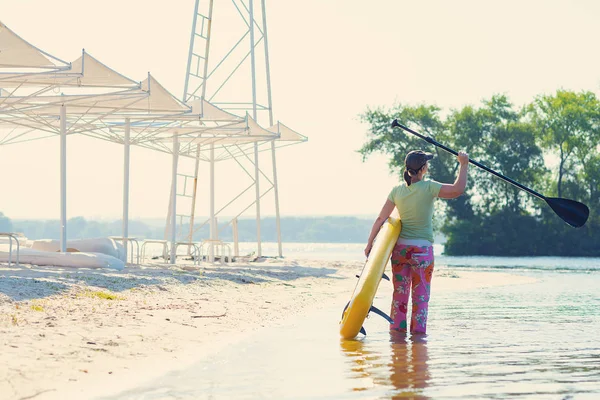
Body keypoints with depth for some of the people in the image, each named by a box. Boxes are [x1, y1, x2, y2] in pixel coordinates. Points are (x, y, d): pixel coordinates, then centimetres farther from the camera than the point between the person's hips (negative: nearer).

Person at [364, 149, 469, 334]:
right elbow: (458, 189, -14)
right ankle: (418, 331, 1)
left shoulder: (397, 190, 2)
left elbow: (381, 218, 4)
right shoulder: (428, 188, -11)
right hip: (422, 249, -4)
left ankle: (397, 329, 11)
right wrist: (463, 165, -3)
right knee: (421, 295, 3)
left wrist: (370, 242, 11)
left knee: (400, 292, 10)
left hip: (400, 247, 4)